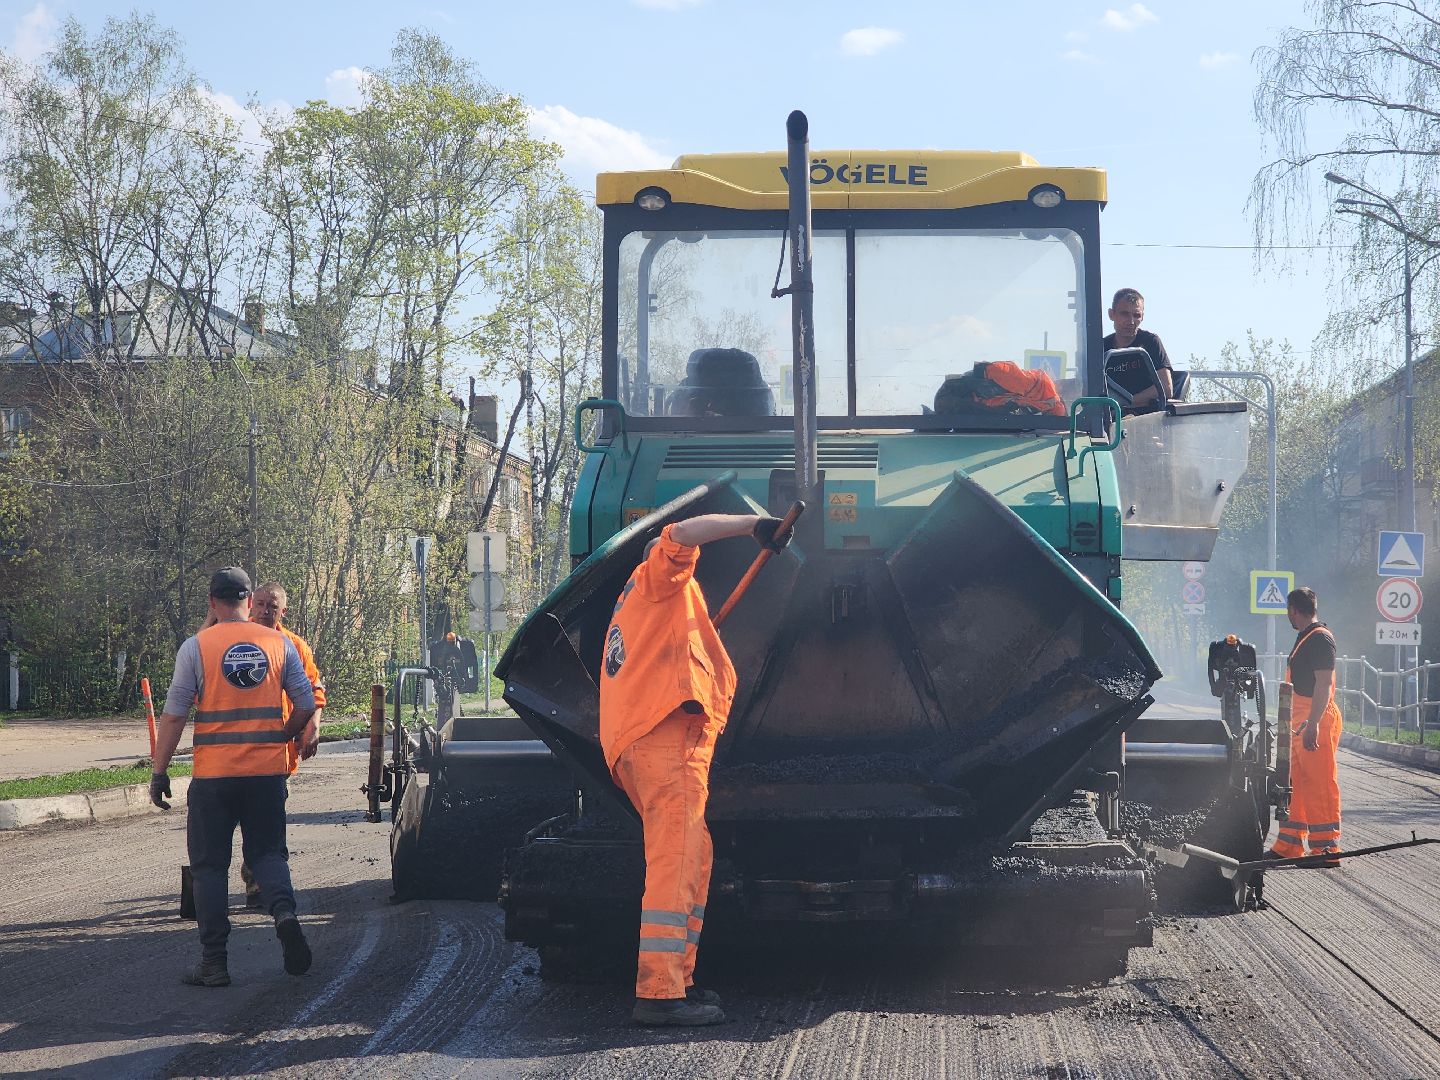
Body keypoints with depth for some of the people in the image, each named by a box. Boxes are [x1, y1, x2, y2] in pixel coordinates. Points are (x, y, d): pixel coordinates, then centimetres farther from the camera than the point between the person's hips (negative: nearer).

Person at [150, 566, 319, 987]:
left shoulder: (196, 647, -3)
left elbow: (174, 715, -4)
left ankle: (214, 962, 5)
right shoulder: (279, 643, 3)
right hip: (268, 771, 2)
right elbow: (306, 706, 4)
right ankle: (284, 910, -15)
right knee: (267, 852, 14)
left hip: (213, 773, -2)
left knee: (210, 865, 7)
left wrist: (159, 771, 2)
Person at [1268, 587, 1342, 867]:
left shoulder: (1320, 638, -13)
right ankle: (1289, 847, 18)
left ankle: (1327, 849, -7)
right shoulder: (1305, 638, 19)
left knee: (1320, 785, -9)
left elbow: (1324, 684, -21)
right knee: (1296, 783, 13)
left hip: (1317, 720, -11)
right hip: (1302, 722, 11)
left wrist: (1313, 724, -27)